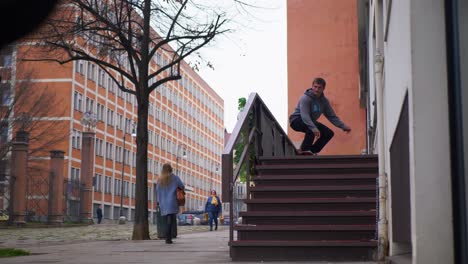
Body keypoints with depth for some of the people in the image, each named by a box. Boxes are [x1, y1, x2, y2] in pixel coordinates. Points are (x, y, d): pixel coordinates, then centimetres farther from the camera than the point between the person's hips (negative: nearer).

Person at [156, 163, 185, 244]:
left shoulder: (160, 179, 8)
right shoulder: (175, 178, -2)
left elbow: (157, 190, 13)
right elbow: (182, 187, 4)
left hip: (163, 203, 4)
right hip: (172, 202, -4)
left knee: (167, 221, 14)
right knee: (170, 221, -8)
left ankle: (168, 238, 13)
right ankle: (168, 238, -18)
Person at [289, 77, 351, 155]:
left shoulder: (324, 101, -3)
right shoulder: (305, 98, -24)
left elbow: (332, 116, 1)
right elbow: (305, 116, -36)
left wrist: (343, 127, -11)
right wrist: (314, 128, -50)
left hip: (310, 121, 8)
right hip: (296, 120, -8)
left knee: (329, 133, -2)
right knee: (312, 129, -36)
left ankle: (312, 151, 3)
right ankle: (304, 150, -21)